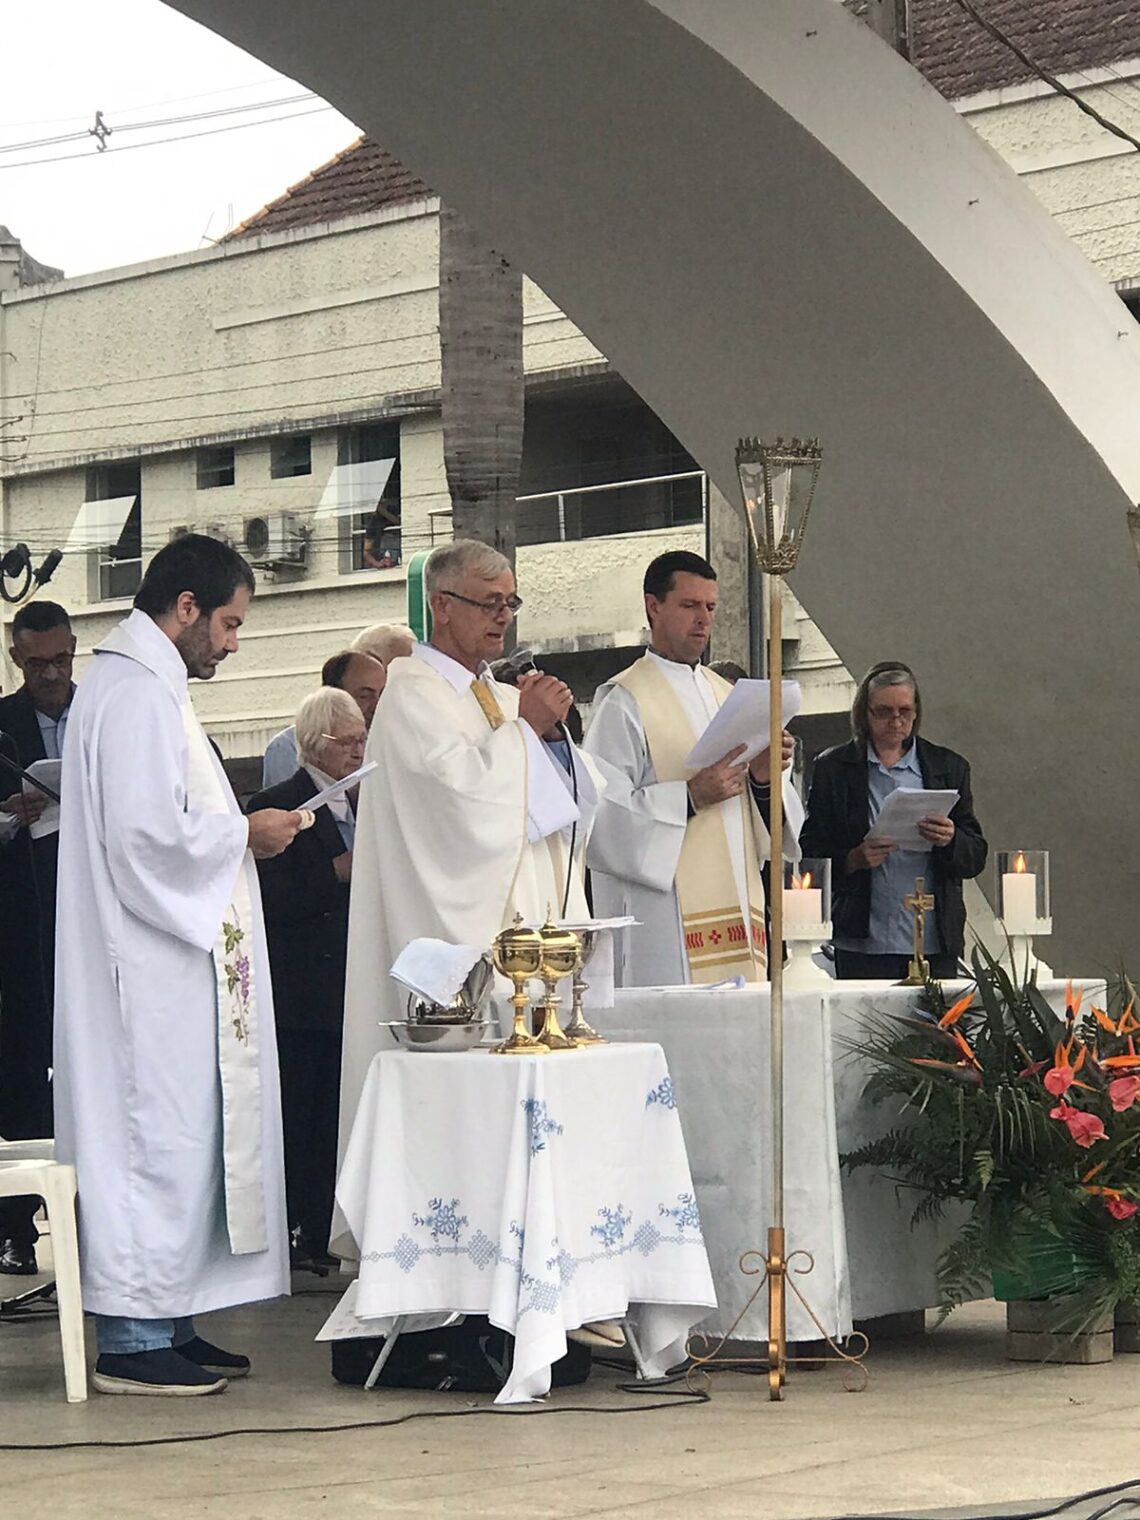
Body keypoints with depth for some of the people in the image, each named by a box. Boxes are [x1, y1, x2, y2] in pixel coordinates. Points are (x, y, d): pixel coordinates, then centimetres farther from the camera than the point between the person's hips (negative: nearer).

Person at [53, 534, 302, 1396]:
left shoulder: (144, 685, 18)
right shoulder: (138, 694, -15)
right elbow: (150, 832, -24)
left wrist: (233, 831, 11)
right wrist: (245, 834, -11)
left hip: (171, 955, 11)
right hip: (155, 967, -11)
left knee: (179, 1139, 12)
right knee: (159, 1138, -8)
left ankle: (164, 1323, 17)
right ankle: (136, 1339, -4)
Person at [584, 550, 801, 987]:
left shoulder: (725, 695, 19)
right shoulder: (624, 701, -3)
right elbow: (601, 814, -13)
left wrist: (762, 780, -1)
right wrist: (689, 798, -19)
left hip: (734, 910, 7)